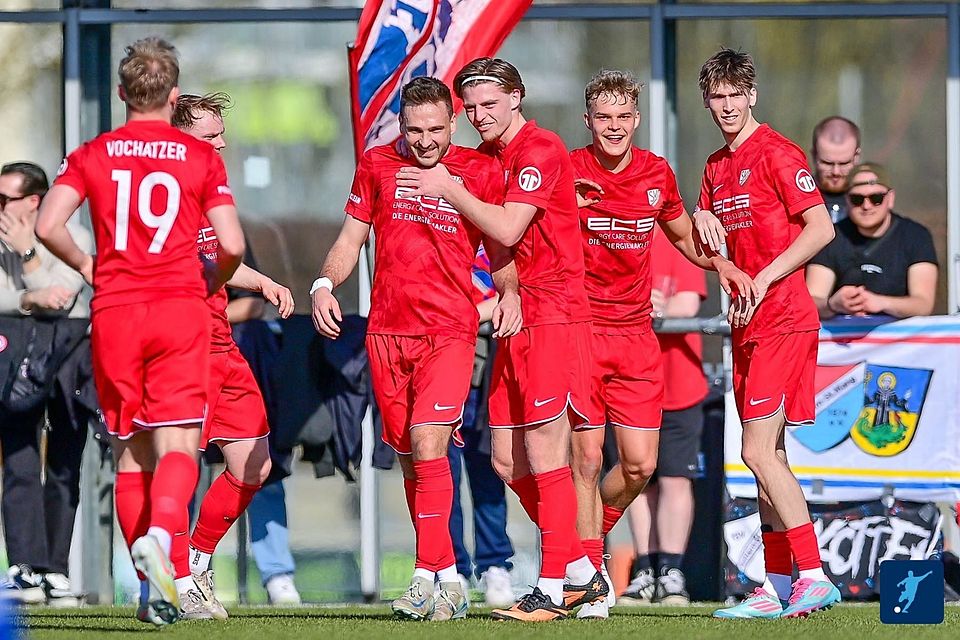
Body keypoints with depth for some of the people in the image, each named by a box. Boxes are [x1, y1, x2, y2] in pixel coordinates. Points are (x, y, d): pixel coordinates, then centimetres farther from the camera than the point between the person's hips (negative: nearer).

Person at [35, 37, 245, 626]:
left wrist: (85, 264, 12)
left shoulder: (93, 154, 6)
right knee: (177, 444, -6)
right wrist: (214, 281, 16)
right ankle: (160, 536, -36)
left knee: (129, 450, 10)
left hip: (114, 312, 2)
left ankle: (152, 587, 8)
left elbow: (48, 225, -6)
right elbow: (232, 245, -5)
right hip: (181, 311, -2)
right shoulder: (201, 158, 3)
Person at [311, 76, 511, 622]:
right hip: (388, 331, 4)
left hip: (450, 331, -4)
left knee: (428, 445, -18)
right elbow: (351, 239, 14)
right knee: (410, 456, 6)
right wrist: (325, 285, -3)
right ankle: (448, 577, 13)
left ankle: (429, 577, -17)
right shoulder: (378, 165, 8)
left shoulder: (481, 171, 0)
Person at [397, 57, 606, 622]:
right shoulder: (487, 157, 16)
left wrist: (449, 189, -10)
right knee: (507, 458, 9)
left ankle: (553, 589, -3)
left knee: (545, 453, -8)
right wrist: (507, 289, 2)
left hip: (553, 315, -9)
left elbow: (507, 230, -19)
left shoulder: (541, 150, -11)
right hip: (516, 320, 9)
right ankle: (583, 574, 19)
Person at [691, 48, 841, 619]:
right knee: (768, 455, 9)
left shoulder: (776, 153, -9)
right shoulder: (716, 167, 16)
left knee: (759, 452, -15)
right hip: (748, 324, 9)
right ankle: (777, 587, 12)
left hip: (784, 319, -9)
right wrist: (702, 225, 3)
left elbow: (821, 228, -15)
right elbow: (709, 247, 25)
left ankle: (814, 576, -14)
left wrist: (764, 278, -18)